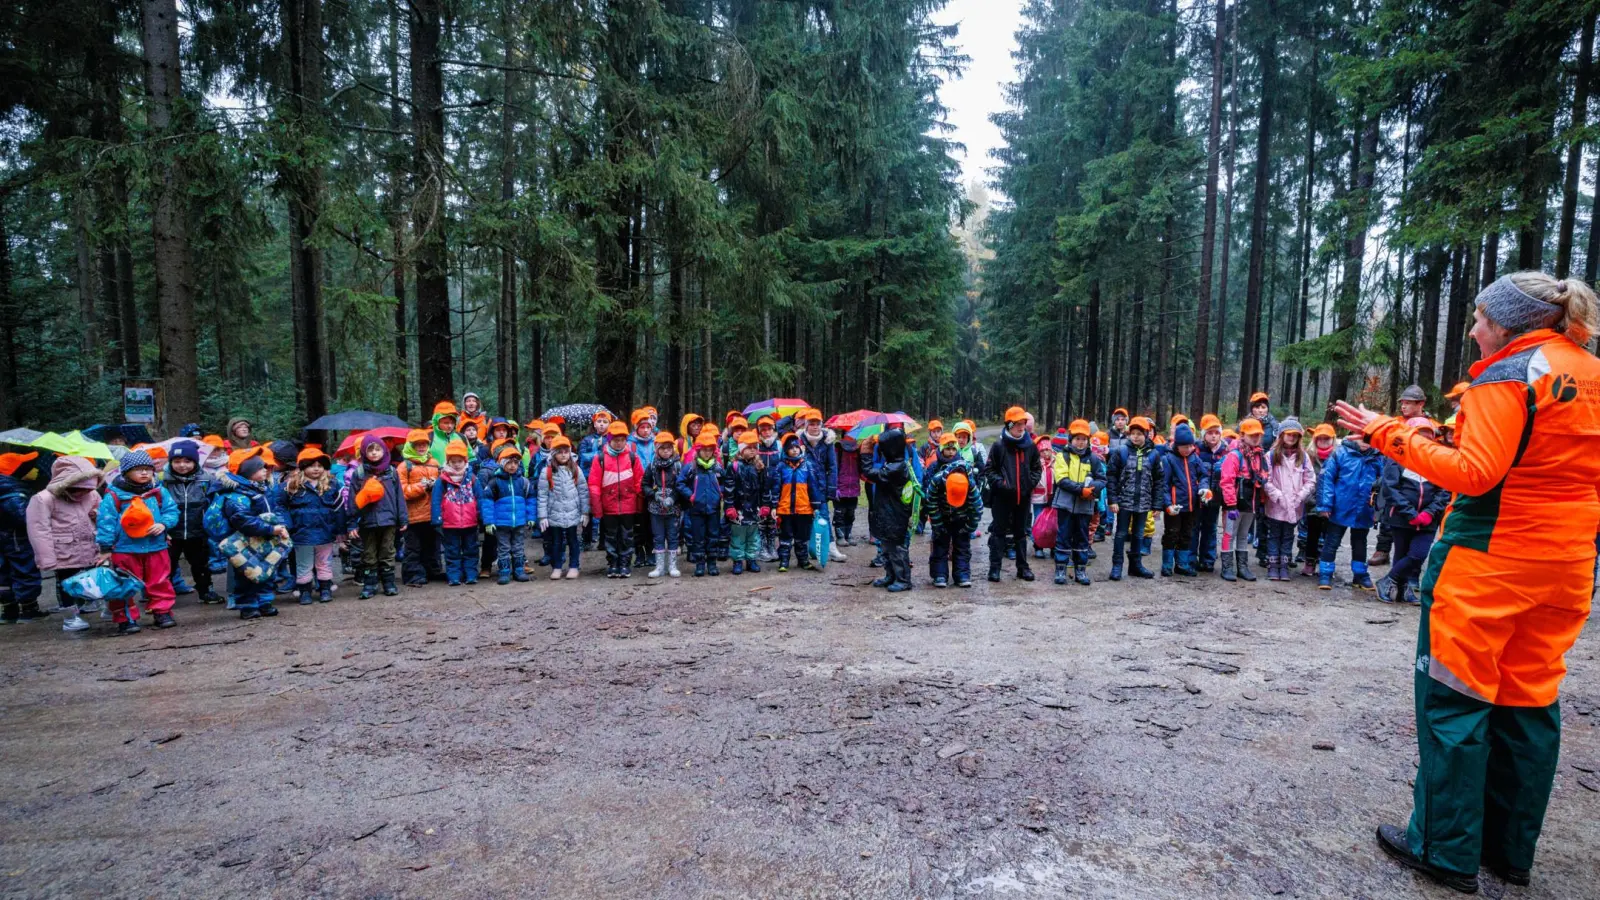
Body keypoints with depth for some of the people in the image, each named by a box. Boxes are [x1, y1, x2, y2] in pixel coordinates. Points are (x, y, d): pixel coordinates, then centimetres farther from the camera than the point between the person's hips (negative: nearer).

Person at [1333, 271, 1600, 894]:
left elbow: (1475, 474, -19)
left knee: (1455, 697, 1)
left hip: (1488, 559, -8)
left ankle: (1447, 851, 9)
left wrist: (1388, 433, -15)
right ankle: (1512, 850, 24)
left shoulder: (1507, 375, -11)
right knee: (1529, 700, 14)